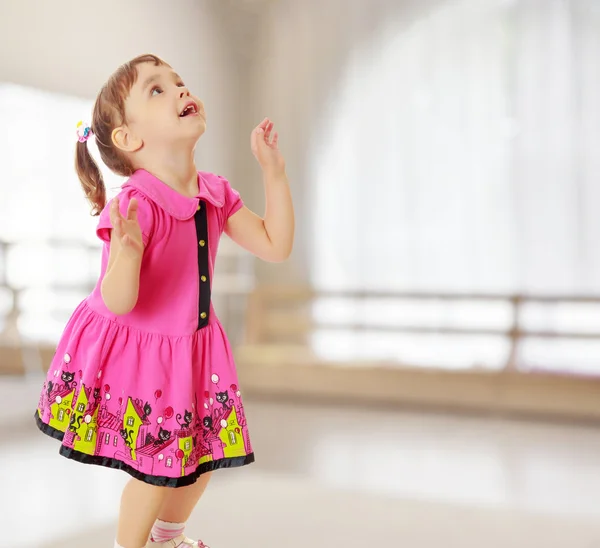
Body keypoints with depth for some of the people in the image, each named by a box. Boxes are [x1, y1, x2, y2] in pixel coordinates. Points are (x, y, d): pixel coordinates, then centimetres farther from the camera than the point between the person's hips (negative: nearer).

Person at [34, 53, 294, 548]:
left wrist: (274, 172, -7)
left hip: (190, 347, 7)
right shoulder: (135, 205, -26)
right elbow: (118, 303, -28)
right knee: (156, 468, 1)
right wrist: (127, 250, -49)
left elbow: (275, 246, -3)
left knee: (201, 455, 18)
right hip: (133, 353, -7)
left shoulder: (216, 193, -5)